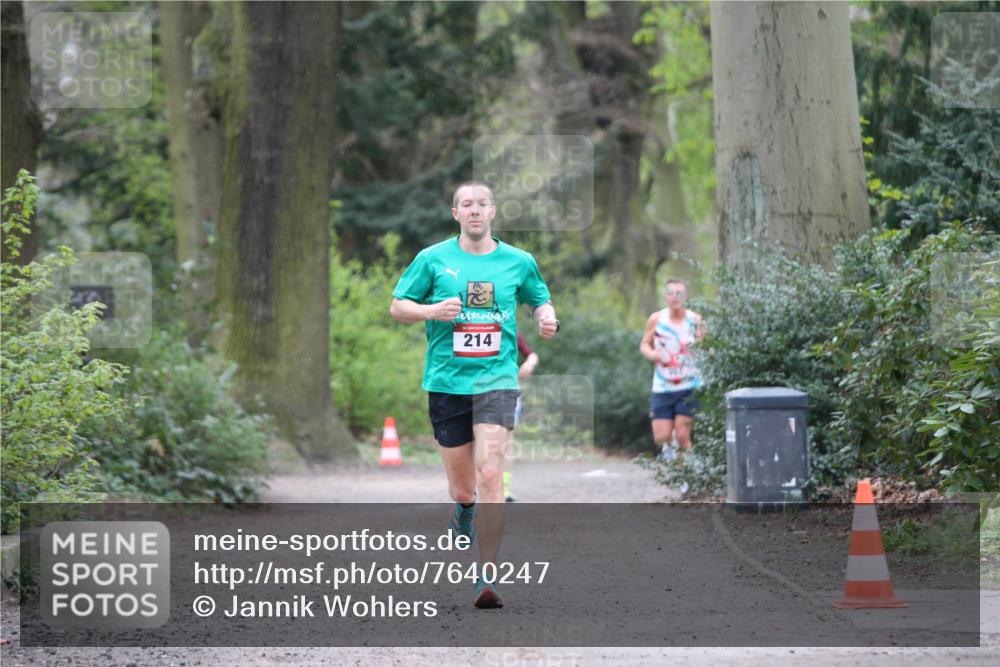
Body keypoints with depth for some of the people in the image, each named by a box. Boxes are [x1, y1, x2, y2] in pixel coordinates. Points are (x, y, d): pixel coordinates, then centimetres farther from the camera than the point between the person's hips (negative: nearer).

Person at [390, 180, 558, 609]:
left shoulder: (518, 262, 8)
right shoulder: (432, 259, 5)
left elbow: (540, 300, 23)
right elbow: (397, 307, 8)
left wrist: (546, 317, 0)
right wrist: (432, 310, -11)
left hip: (497, 380, -1)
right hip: (446, 381, 1)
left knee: (490, 476, -18)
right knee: (462, 489, 6)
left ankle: (487, 578, -15)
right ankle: (462, 514, 45)